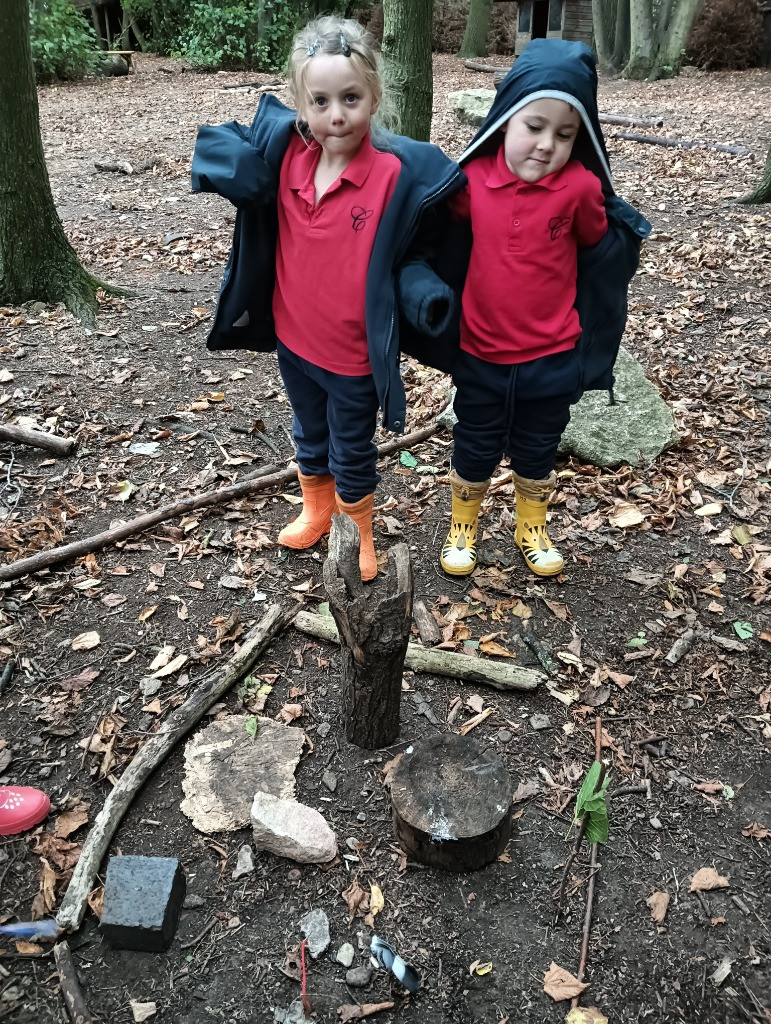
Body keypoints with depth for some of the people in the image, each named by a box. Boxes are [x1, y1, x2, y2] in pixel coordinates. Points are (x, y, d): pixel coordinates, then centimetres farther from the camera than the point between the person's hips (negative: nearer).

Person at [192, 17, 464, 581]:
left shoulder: (400, 172, -19)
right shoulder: (284, 150, -7)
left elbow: (415, 254, -11)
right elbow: (218, 146, 6)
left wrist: (426, 294, -29)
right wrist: (242, 175, -14)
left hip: (355, 354, -4)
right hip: (293, 338, 5)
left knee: (352, 456, 16)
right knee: (310, 439, 27)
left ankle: (357, 536, 42)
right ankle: (316, 511, 52)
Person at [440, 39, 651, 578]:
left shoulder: (580, 187, -13)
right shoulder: (474, 178, -9)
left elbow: (599, 248, 4)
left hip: (551, 357, 0)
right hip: (480, 353, 1)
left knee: (537, 453, 18)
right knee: (474, 451, 15)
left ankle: (532, 531, 42)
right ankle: (462, 530, 39)